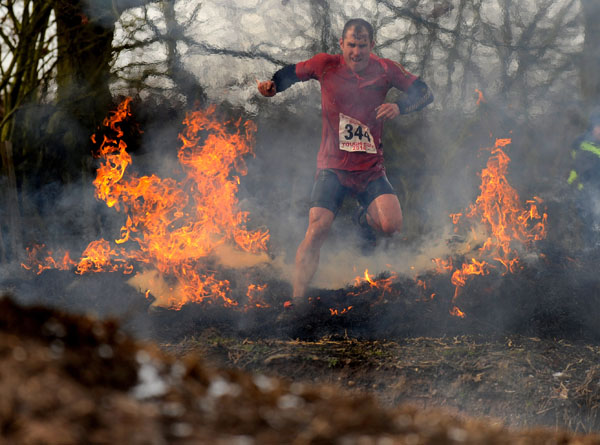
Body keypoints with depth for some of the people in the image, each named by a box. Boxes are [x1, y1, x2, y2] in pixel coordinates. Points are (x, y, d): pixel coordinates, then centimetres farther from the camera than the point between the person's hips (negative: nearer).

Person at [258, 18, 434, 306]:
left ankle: (365, 217, 19)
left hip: (371, 168, 1)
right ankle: (296, 300, -9)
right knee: (317, 231, -16)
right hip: (332, 166, -1)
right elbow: (291, 73, 15)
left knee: (391, 225, -19)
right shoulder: (325, 65, -2)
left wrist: (400, 106, -15)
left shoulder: (385, 70, 0)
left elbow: (425, 93, 4)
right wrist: (272, 85, -6)